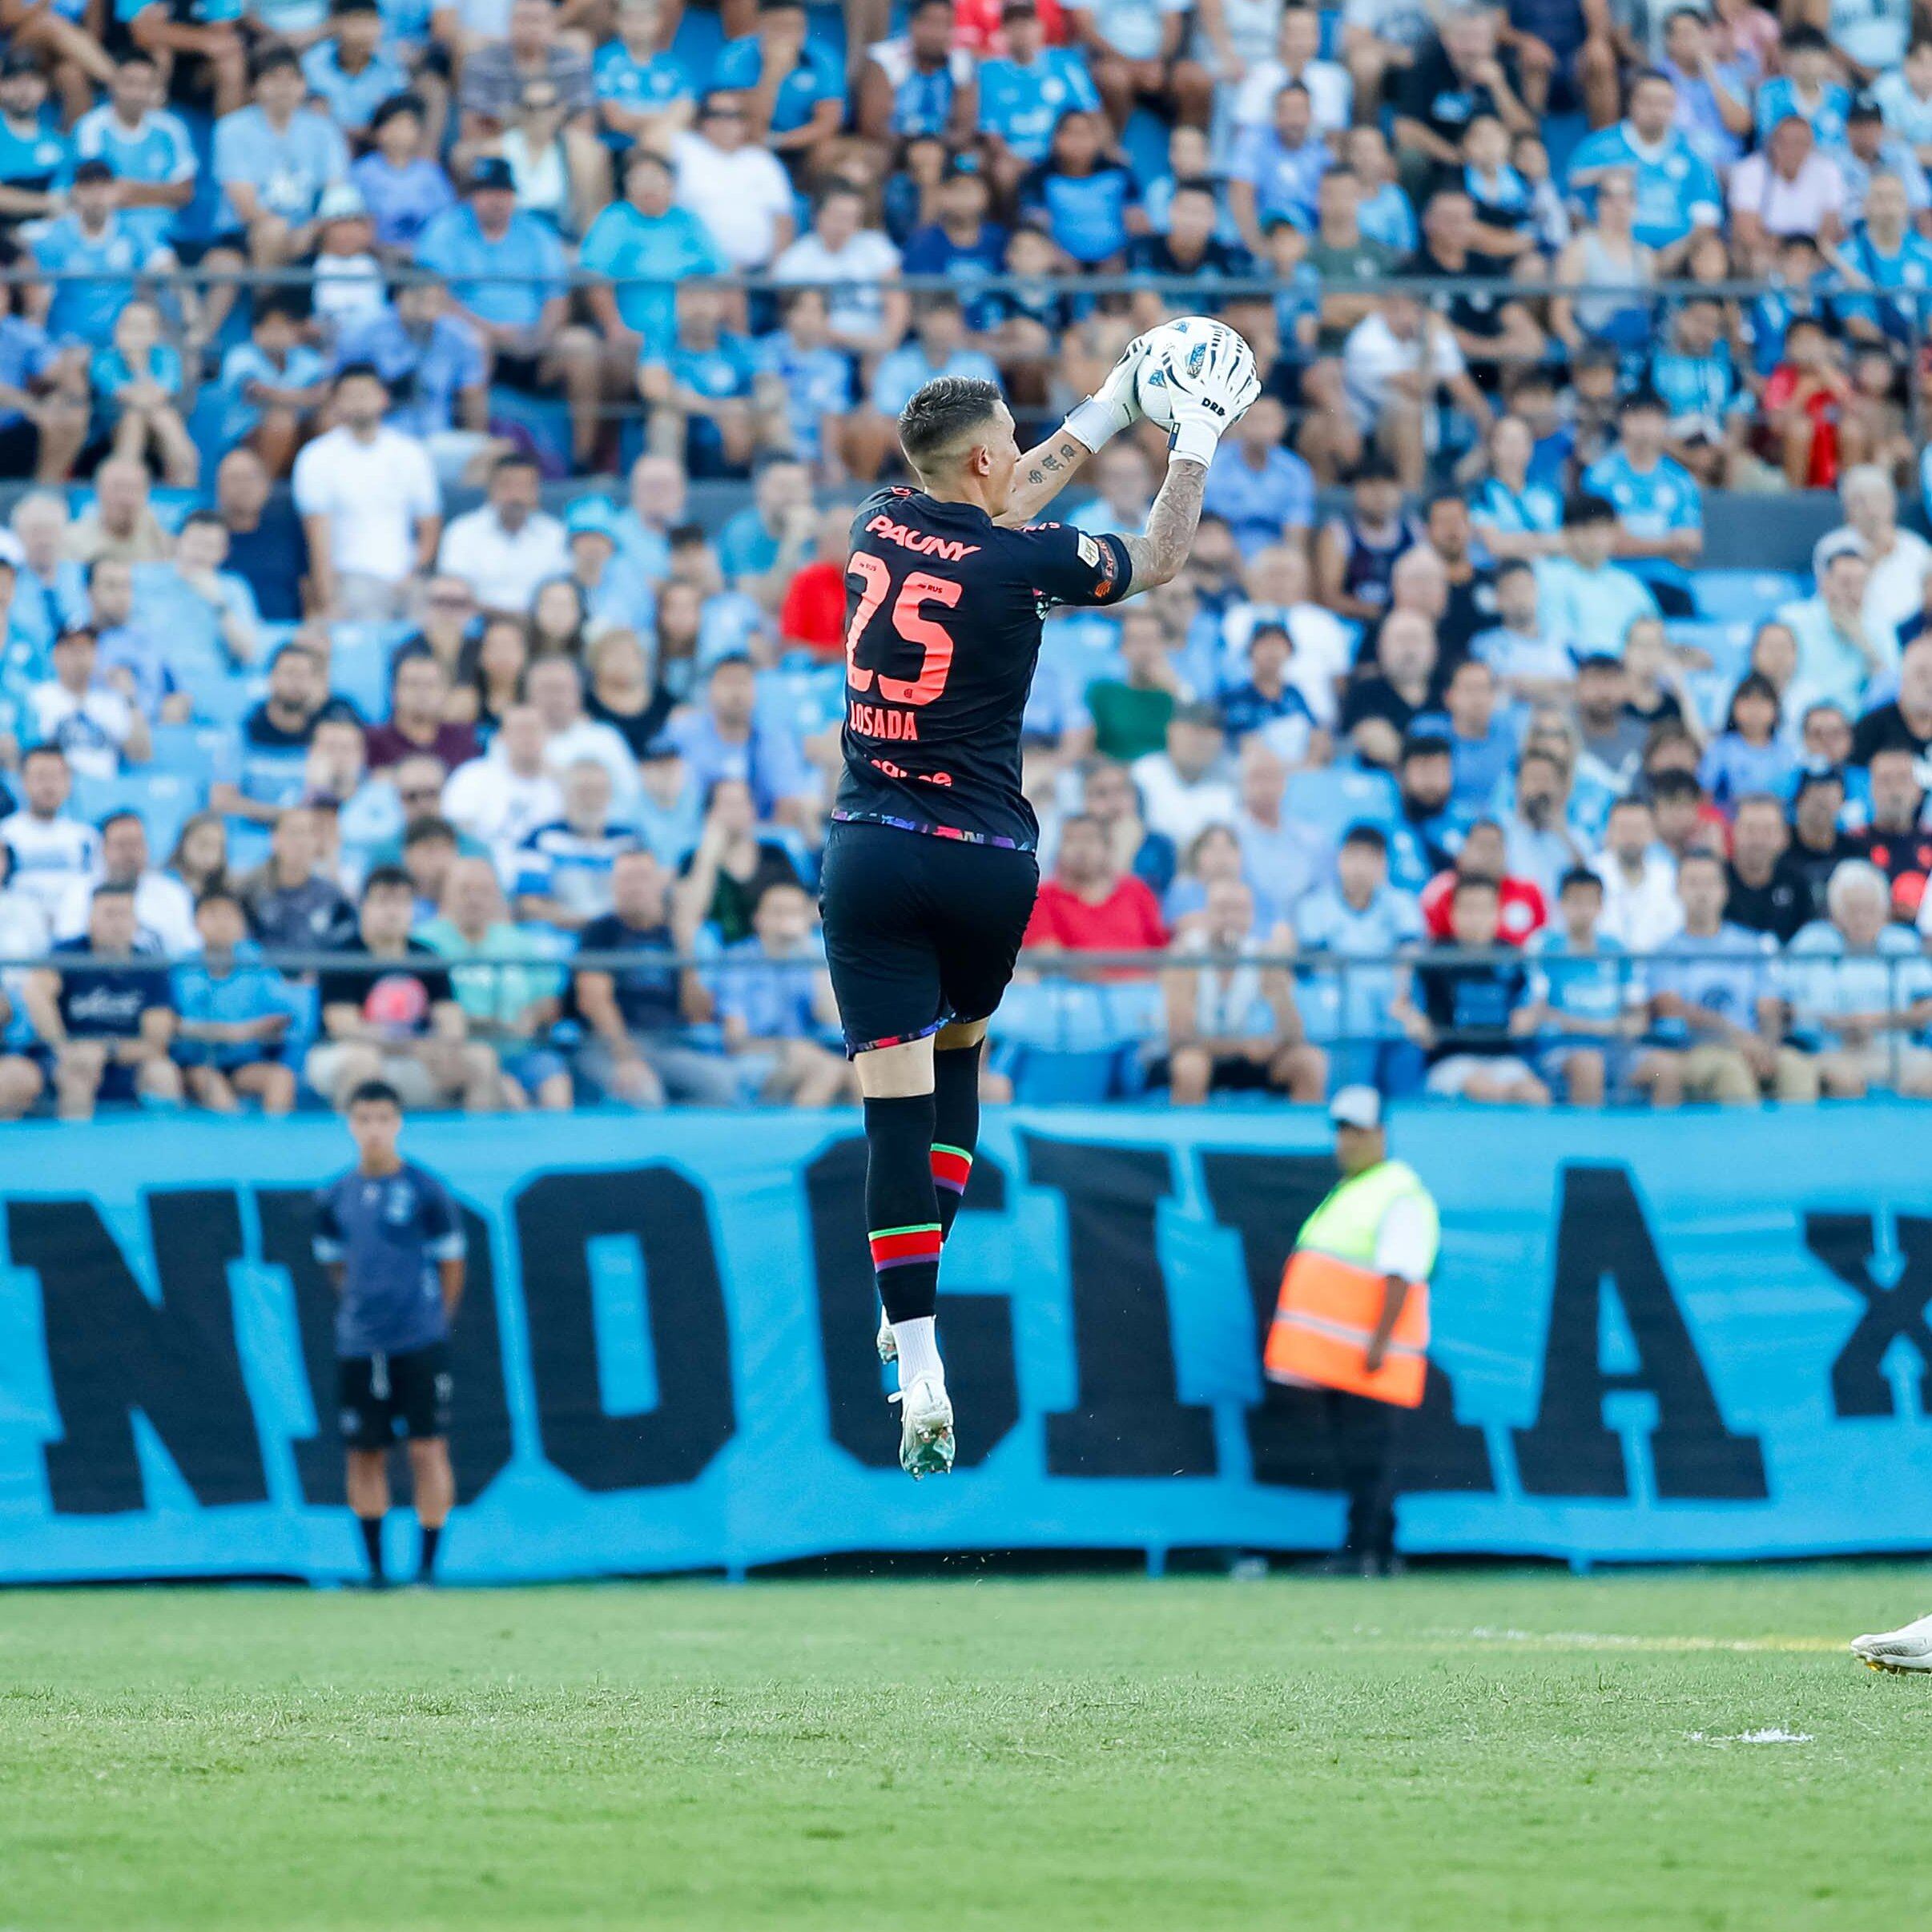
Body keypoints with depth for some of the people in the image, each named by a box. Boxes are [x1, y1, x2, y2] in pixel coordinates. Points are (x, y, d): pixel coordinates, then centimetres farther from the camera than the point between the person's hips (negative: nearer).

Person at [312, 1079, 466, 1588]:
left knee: (427, 1449, -6)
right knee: (365, 1453, 4)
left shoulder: (425, 1191, -2)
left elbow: (451, 1262, 5)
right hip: (358, 1345, 3)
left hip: (420, 1343, -3)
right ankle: (375, 1566, 11)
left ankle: (428, 1564, -1)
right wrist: (363, 1310, 12)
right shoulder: (335, 1197, 7)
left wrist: (433, 1320, 9)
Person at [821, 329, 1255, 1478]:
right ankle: (924, 1286, 21)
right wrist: (1197, 442, 20)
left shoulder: (882, 525, 4)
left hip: (873, 854, 1)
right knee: (958, 1055, 26)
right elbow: (1160, 560, 9)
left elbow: (997, 507, 24)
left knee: (898, 1102, -5)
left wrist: (1108, 413, 31)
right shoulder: (1021, 560, -8)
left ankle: (921, 1366, -14)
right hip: (988, 858, -1)